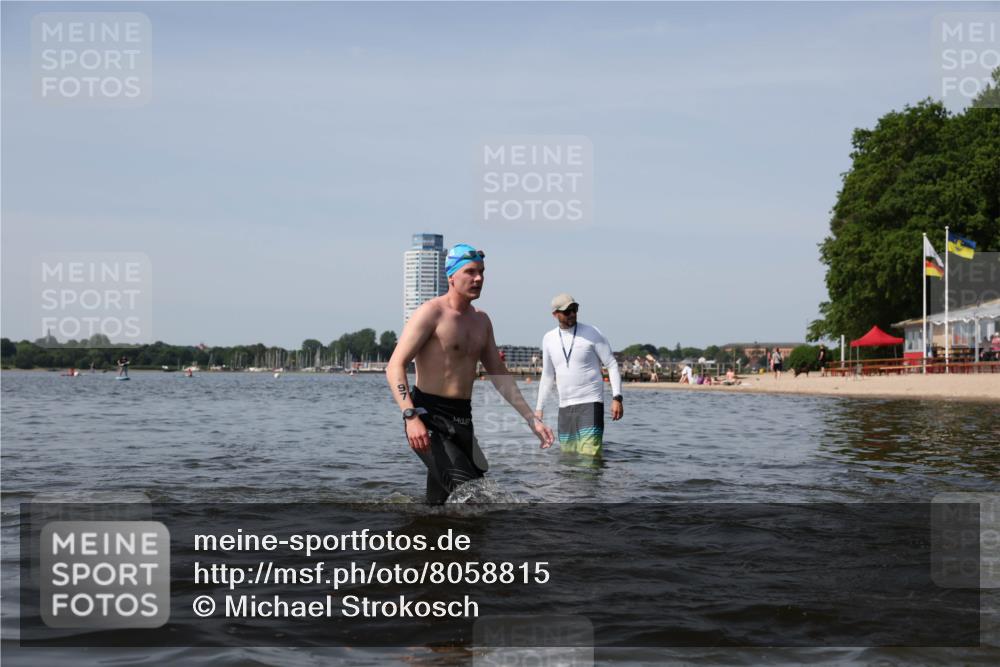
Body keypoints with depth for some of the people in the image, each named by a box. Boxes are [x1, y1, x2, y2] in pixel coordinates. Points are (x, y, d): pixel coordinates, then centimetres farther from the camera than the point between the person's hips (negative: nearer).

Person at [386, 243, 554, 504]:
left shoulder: (481, 320, 16)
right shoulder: (431, 313, -8)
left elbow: (499, 376, 22)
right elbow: (395, 366, -15)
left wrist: (531, 419, 15)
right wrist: (411, 417, -28)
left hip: (463, 420, 8)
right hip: (429, 417, -8)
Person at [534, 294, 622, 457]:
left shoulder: (592, 334, -3)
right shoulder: (548, 339, 10)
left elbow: (612, 365, -2)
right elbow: (547, 376, 19)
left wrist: (617, 398, -12)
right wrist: (539, 407, 17)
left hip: (591, 403, -5)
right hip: (565, 407, 5)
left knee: (589, 456, -16)